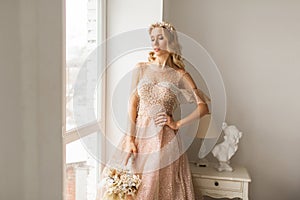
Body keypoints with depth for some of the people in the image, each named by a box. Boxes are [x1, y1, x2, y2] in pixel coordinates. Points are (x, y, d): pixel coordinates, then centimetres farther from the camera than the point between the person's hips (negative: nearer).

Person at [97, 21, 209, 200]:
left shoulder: (179, 75, 0)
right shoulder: (141, 69, 6)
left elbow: (204, 107, 0)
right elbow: (132, 104, 2)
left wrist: (177, 124, -5)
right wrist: (130, 137, -6)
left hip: (164, 138, -2)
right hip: (139, 133, 2)